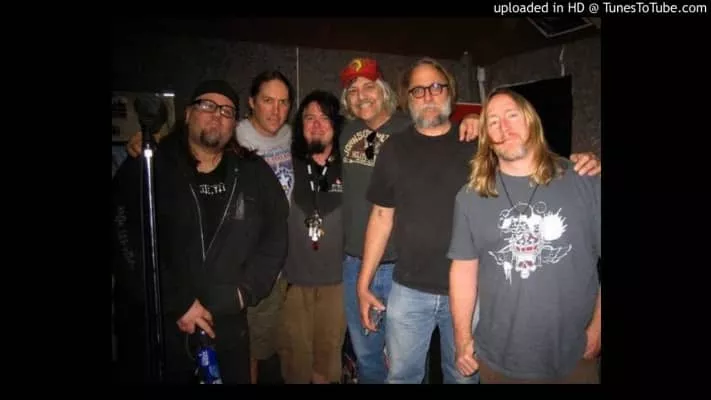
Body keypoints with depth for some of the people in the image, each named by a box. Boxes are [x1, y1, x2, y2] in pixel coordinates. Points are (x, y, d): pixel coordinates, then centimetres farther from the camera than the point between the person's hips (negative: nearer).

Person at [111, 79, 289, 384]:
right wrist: (177, 303, -13)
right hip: (152, 326, -2)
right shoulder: (145, 168, -4)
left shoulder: (254, 173, 4)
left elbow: (274, 235, 7)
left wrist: (247, 290, -4)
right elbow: (127, 244, -12)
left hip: (228, 325, 3)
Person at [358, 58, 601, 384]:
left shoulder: (478, 144, -1)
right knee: (401, 375, 14)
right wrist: (364, 283, 3)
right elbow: (382, 217, 4)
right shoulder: (394, 149, 2)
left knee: (464, 375, 18)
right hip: (409, 291, 1)